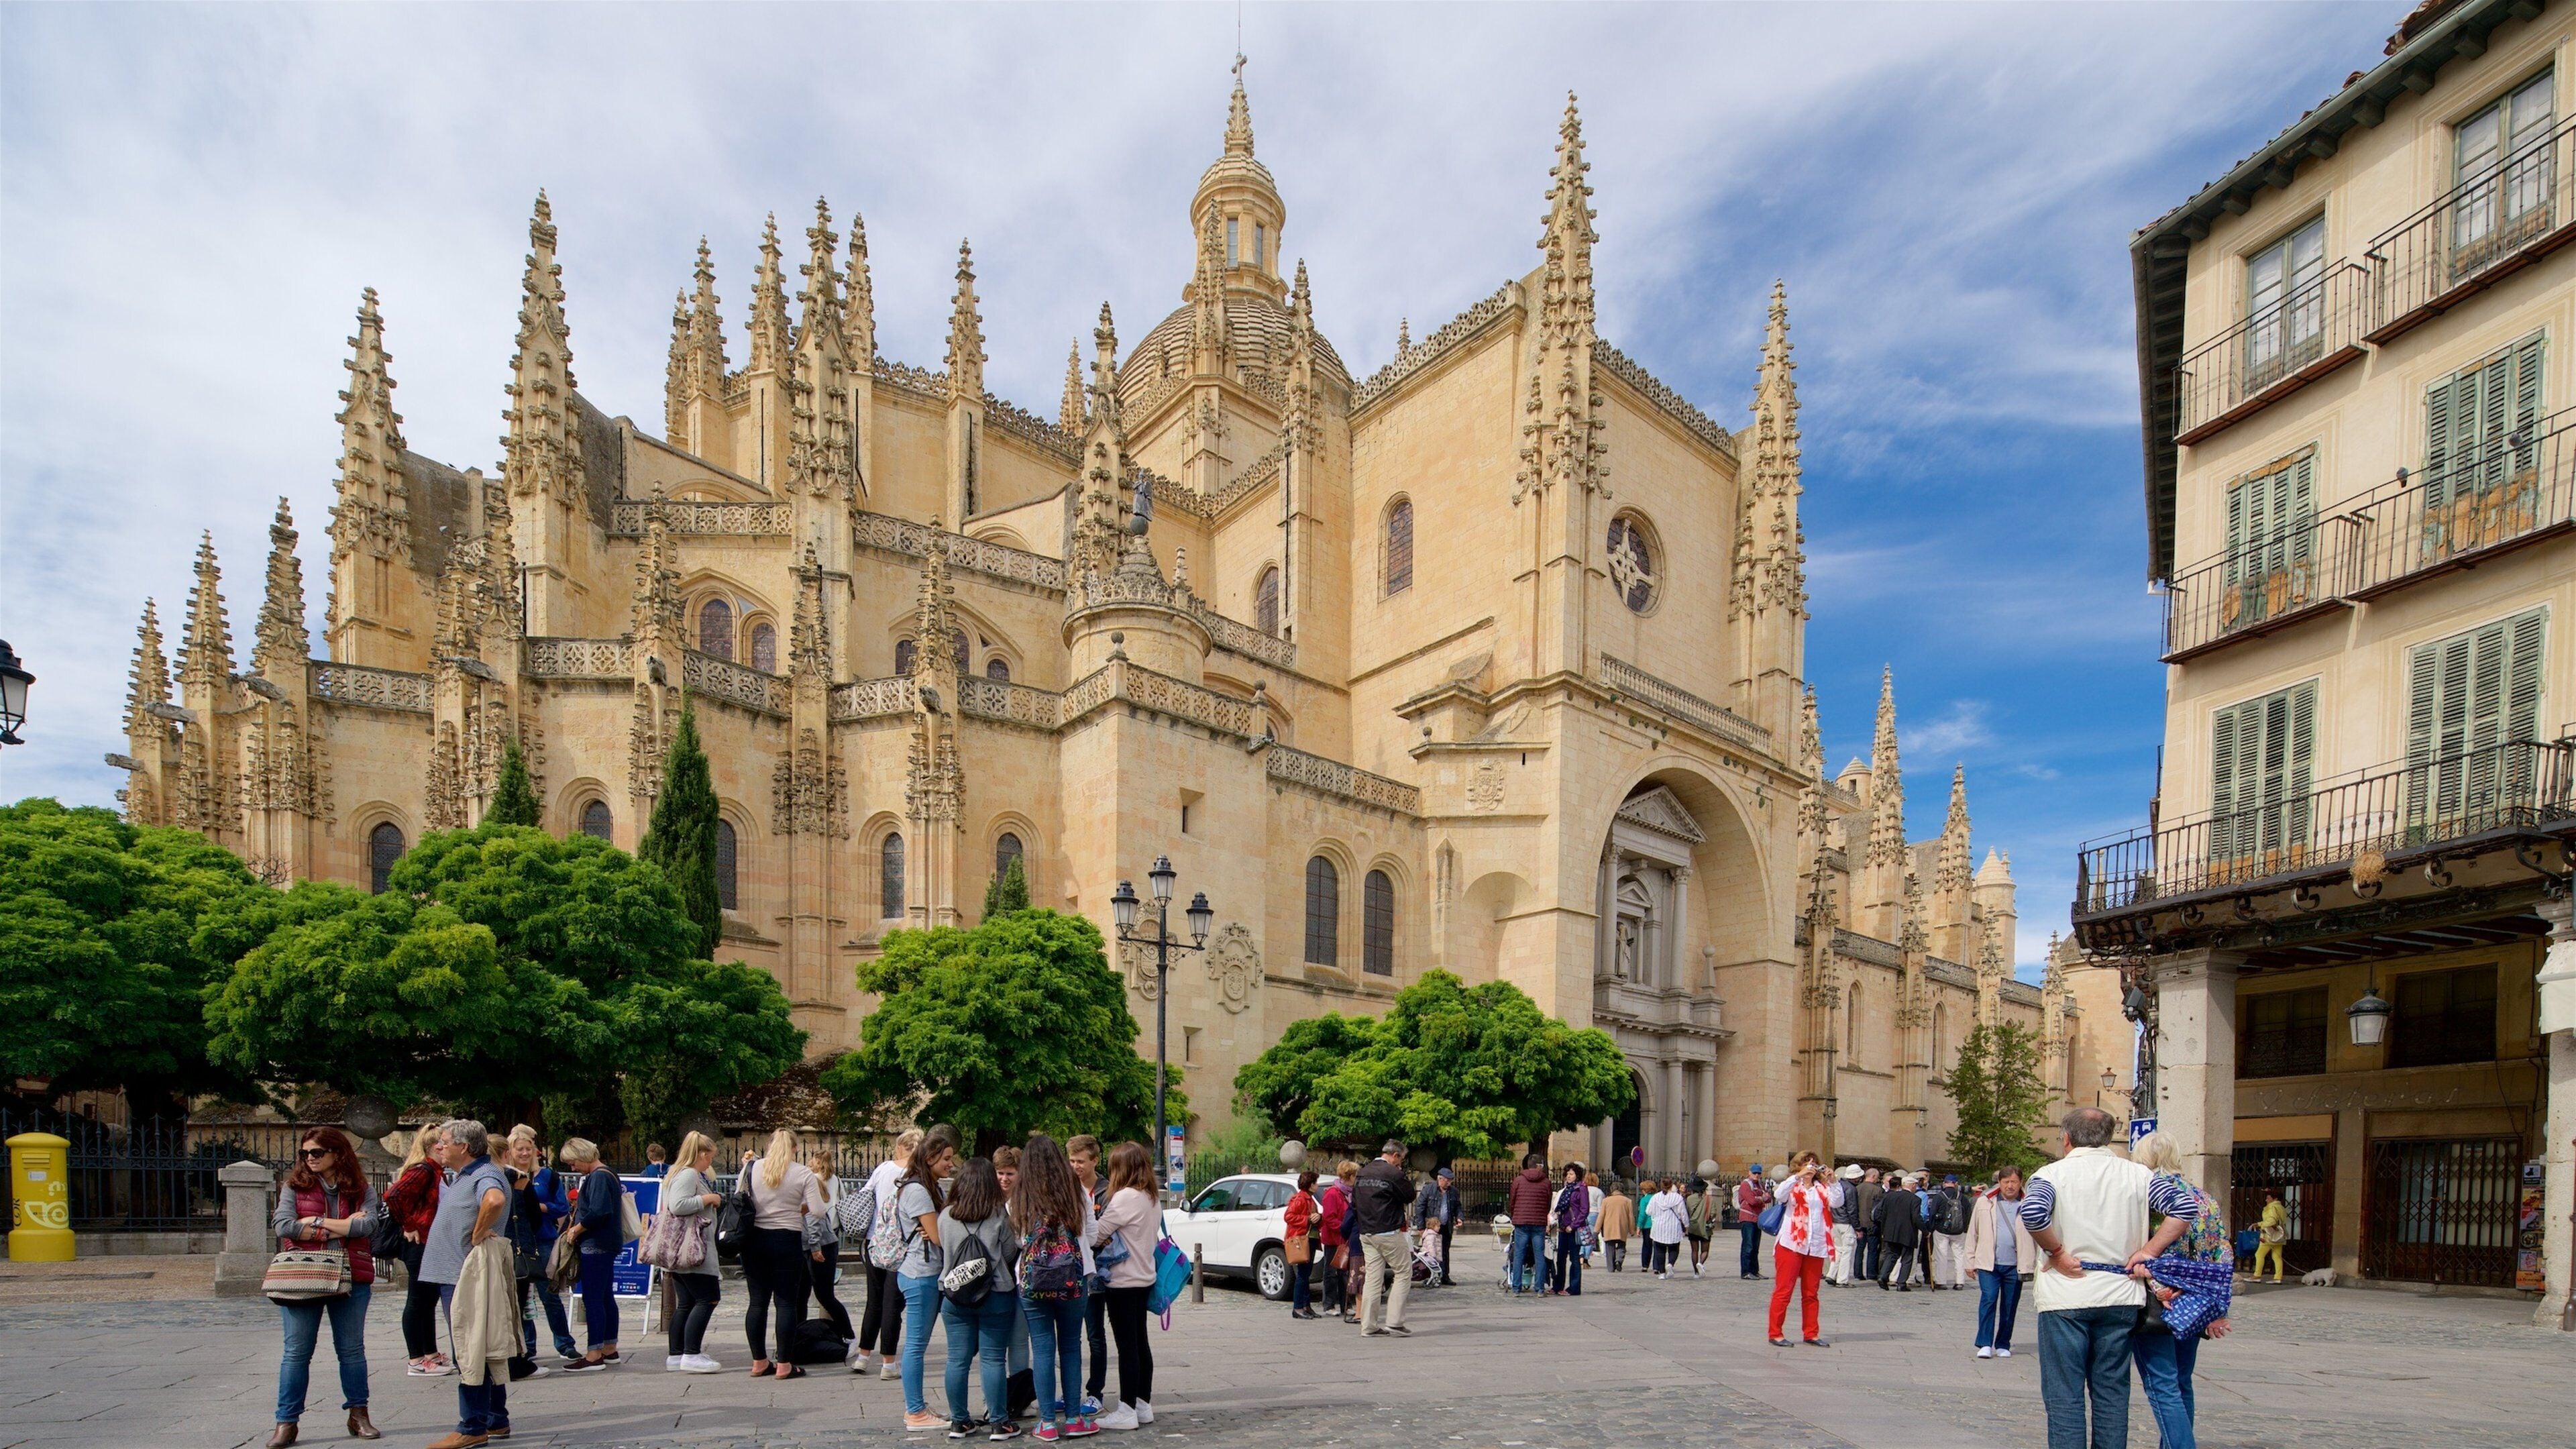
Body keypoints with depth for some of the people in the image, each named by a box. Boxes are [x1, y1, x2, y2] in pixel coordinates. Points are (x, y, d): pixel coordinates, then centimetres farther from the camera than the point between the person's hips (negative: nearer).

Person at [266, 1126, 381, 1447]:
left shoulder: (361, 1189, 2)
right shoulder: (295, 1186, 3)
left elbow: (367, 1225, -13)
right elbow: (283, 1226, -11)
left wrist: (316, 1221, -13)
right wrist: (342, 1228, -12)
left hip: (350, 1279, 0)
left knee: (352, 1350, 9)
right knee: (297, 1352, 3)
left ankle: (358, 1415, 19)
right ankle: (286, 1422, 12)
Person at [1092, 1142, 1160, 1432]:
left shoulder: (1125, 1197, -19)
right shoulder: (1150, 1198, 9)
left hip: (1124, 1281, -9)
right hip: (1143, 1277, 9)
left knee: (1127, 1346, -3)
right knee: (1140, 1342, 14)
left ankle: (1127, 1411, 2)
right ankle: (1144, 1405, 21)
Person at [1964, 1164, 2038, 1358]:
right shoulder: (1985, 1202, 6)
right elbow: (1973, 1232, 9)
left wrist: (2035, 1265, -1)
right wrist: (1971, 1261, 6)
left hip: (2015, 1265, 1)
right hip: (1988, 1263, -1)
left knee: (2010, 1306, 8)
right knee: (1988, 1299, -10)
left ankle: (2003, 1345, 22)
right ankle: (1985, 1344, -5)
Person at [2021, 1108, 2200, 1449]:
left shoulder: (2053, 1173, -4)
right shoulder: (2137, 1174, 6)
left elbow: (2032, 1212, -23)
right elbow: (2186, 1206, -4)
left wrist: (2056, 1251, -9)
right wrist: (2147, 1251, -2)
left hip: (2065, 1296, -3)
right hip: (2120, 1296, 3)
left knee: (2064, 1394, 3)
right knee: (2112, 1392, 13)